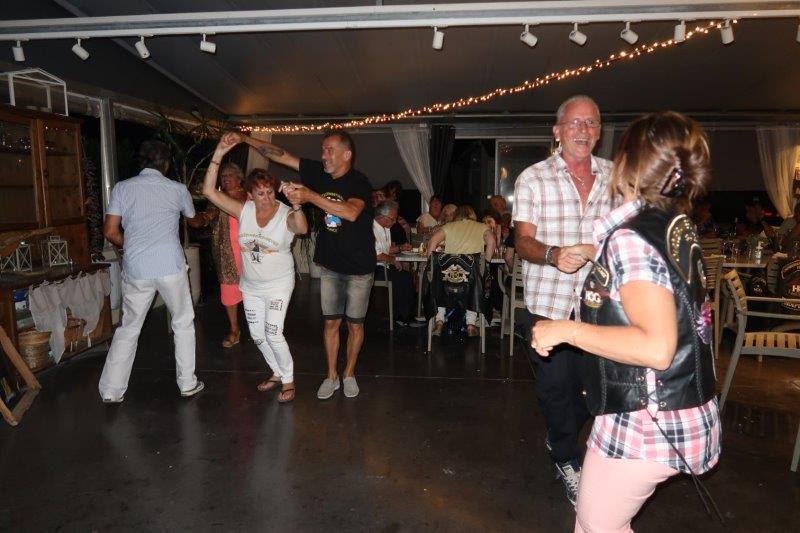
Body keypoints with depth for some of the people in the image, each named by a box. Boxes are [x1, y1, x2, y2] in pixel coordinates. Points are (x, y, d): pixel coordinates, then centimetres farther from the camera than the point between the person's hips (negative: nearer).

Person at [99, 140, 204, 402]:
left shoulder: (122, 187, 5)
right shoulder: (177, 189, 4)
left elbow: (110, 231, 1)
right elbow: (193, 219, 24)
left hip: (135, 269, 2)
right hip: (171, 267, -1)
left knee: (128, 328, 14)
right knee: (183, 323, 14)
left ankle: (112, 390, 16)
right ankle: (187, 383, 19)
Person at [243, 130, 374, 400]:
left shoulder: (359, 182, -18)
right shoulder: (319, 173, -1)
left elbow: (351, 213, -38)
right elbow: (281, 155, 2)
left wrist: (310, 196, -39)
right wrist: (246, 139, -4)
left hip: (359, 269, -4)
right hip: (330, 266, 5)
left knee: (355, 325, 9)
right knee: (330, 322, 11)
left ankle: (349, 374, 28)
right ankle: (331, 376, 25)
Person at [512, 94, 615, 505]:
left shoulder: (614, 176, 6)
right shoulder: (534, 178, -3)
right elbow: (522, 241, -9)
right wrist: (554, 254, -29)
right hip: (549, 302, -3)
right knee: (556, 385, 6)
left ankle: (559, 439, 44)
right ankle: (568, 460, 32)